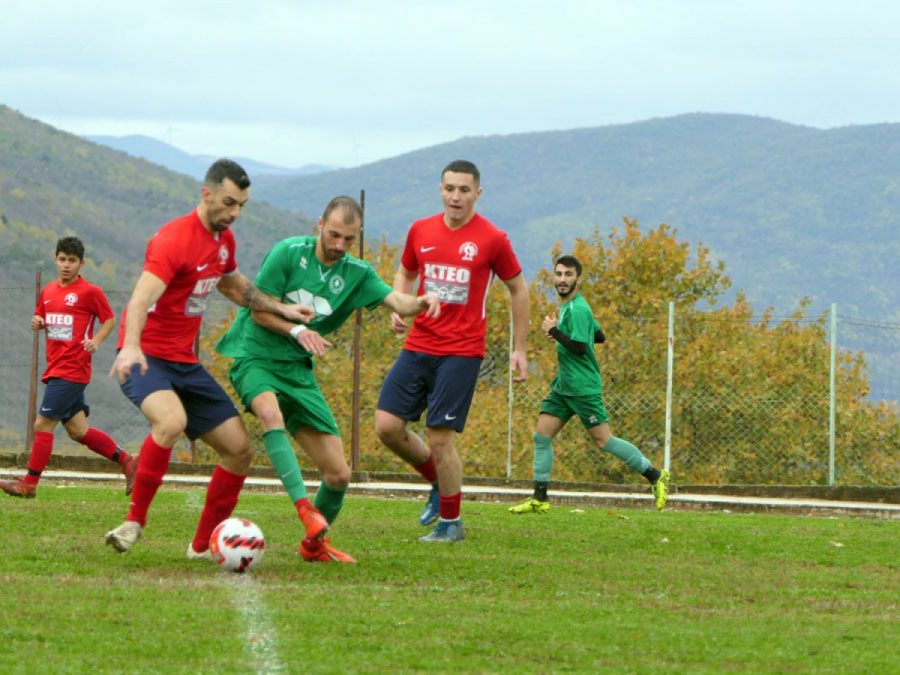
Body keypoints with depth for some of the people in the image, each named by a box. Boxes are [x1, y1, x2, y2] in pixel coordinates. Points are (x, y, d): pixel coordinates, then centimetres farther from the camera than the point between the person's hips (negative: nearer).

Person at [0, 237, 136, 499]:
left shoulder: (90, 292, -6)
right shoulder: (48, 291, 13)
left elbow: (110, 320, 0)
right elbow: (39, 317, 23)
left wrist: (96, 340, -17)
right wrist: (36, 322, 0)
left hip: (72, 371, -8)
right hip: (55, 368, 8)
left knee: (43, 423, -9)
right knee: (78, 431, 10)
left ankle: (29, 484, -2)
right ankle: (126, 461, 21)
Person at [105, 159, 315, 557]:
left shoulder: (224, 240, 8)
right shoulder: (175, 238, -18)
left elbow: (231, 285, 31)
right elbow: (141, 299, -32)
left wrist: (282, 309, 23)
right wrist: (130, 347, -49)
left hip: (184, 362, 9)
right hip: (145, 359, -9)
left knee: (240, 450, 4)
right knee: (171, 420, -38)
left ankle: (204, 546, 17)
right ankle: (134, 522, -25)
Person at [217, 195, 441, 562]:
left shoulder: (356, 273, 3)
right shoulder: (289, 252, -9)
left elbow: (396, 301, -12)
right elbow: (259, 310, -8)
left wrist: (419, 303, -33)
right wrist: (297, 330, -23)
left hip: (298, 369, 5)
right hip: (254, 355, -5)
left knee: (339, 474, 1)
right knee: (270, 412, -40)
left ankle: (314, 544, 25)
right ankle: (303, 508, -47)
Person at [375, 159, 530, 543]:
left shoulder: (492, 239, -5)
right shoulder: (421, 231, 6)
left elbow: (518, 289, 6)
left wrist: (519, 349, 6)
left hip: (461, 352, -5)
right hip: (417, 348, 5)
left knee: (439, 436, -9)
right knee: (387, 426, -3)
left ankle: (451, 523, 7)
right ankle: (439, 484, 22)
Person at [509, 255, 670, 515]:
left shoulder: (577, 309, -15)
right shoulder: (567, 306, 14)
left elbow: (579, 347, -24)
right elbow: (600, 336, 23)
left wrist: (554, 331, -16)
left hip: (583, 388, -10)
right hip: (563, 386, 10)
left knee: (603, 440, -7)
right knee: (541, 435, 3)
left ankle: (656, 476, 3)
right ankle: (539, 499, 5)